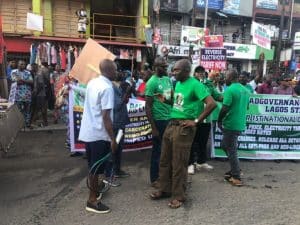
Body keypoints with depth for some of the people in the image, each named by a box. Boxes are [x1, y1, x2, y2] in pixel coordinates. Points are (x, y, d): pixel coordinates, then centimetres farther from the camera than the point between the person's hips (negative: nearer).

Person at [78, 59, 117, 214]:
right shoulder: (107, 88, -19)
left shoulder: (92, 82, 8)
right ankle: (92, 201, 17)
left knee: (92, 166, 22)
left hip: (87, 131, 9)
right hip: (99, 134, -8)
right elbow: (106, 117, -22)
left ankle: (94, 188, 41)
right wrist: (113, 139, -17)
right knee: (96, 168, 4)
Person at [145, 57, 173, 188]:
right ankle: (154, 179, 19)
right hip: (159, 120, -7)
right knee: (158, 150, 4)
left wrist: (170, 100, -5)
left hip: (170, 119, 7)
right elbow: (148, 107, -14)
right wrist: (153, 128, -16)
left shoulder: (168, 79, 9)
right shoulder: (152, 82, -13)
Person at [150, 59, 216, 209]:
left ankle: (178, 196, 16)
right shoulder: (178, 84, 14)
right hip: (171, 124, 9)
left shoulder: (195, 85, -12)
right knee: (165, 160, 14)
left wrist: (196, 121, -17)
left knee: (179, 163, 0)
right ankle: (164, 190, 29)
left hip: (184, 127, -8)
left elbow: (211, 104, -20)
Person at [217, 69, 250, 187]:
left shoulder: (230, 90, -16)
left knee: (231, 150, 2)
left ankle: (236, 177, 9)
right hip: (240, 124, 8)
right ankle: (235, 169, 28)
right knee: (225, 145, 22)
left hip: (231, 124, -8)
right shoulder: (245, 90, 11)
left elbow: (225, 108, -20)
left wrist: (219, 121, -7)